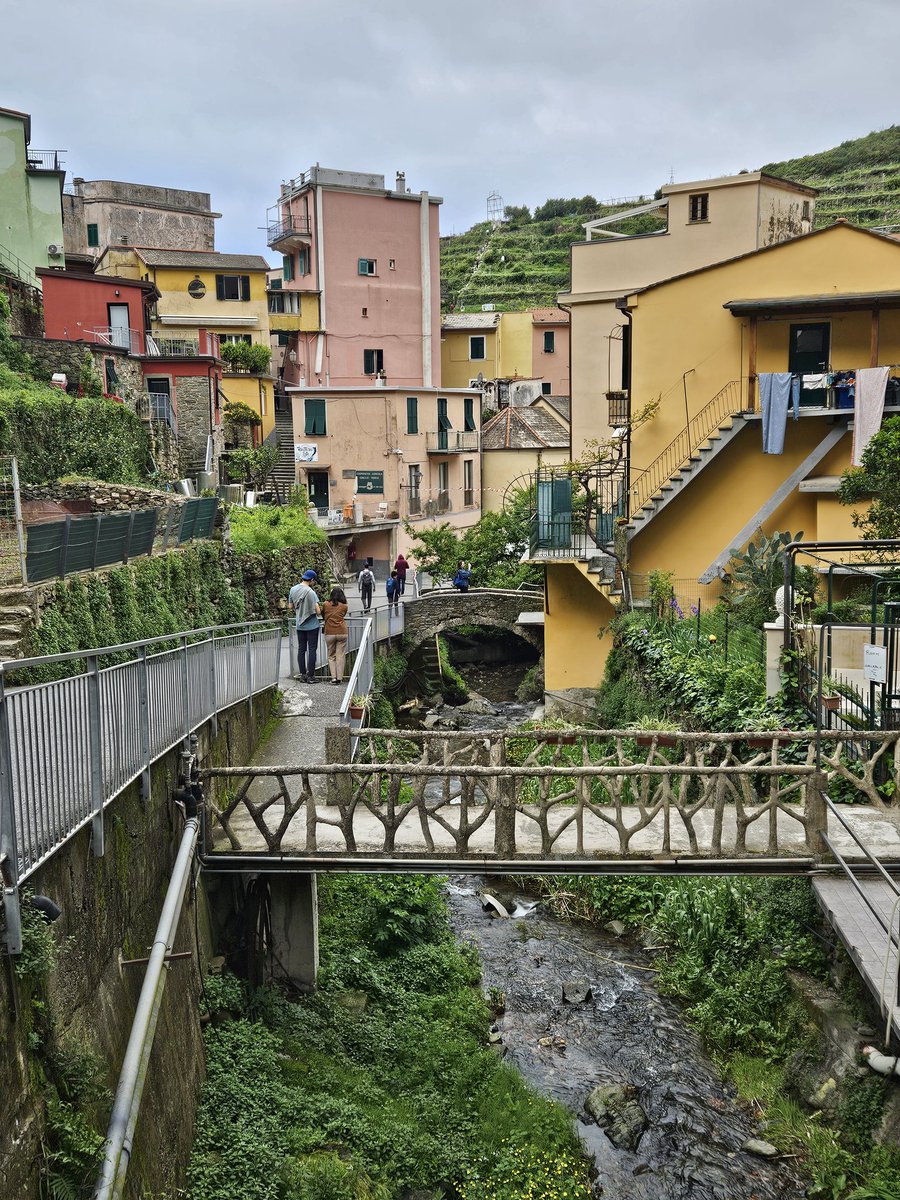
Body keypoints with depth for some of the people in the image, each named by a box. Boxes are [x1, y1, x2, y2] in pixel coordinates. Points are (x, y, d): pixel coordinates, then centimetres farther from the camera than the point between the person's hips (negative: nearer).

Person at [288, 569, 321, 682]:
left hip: (300, 625, 6)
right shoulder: (310, 592, -19)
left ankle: (303, 674, 15)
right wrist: (320, 609, 1)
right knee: (312, 650, 1)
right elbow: (318, 611, -20)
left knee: (301, 649, 11)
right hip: (312, 625, -6)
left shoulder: (293, 590, 1)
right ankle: (310, 675, 3)